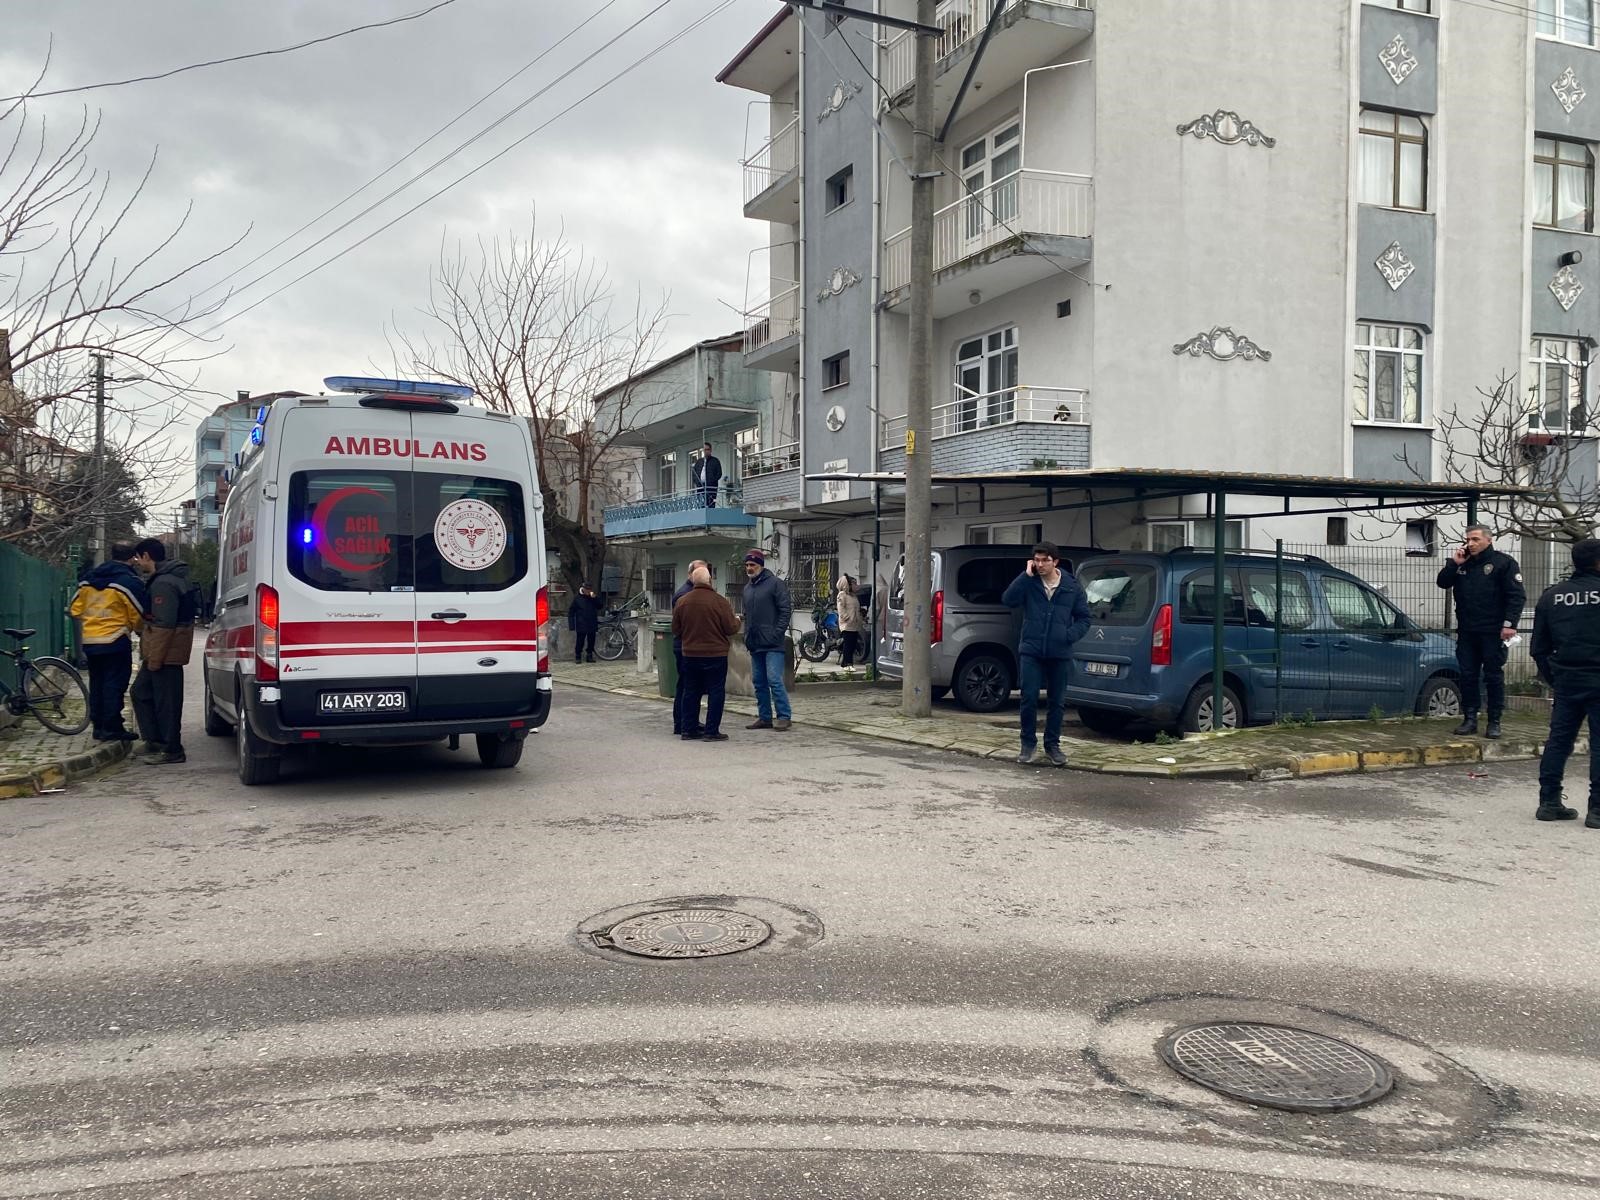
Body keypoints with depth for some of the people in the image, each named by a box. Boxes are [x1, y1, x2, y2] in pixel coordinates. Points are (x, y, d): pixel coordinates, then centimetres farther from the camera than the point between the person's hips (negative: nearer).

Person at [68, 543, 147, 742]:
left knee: (97, 684, 14)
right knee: (114, 684, -3)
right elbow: (139, 616, -8)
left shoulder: (88, 579, 10)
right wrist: (136, 629, 13)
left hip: (89, 641, 6)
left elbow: (75, 610, 13)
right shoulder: (129, 581, -10)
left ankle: (98, 726, 18)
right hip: (116, 642, -6)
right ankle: (112, 728, -5)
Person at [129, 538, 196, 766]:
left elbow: (164, 624, -23)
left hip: (166, 652, -11)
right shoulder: (169, 578, 16)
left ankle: (171, 750, 2)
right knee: (141, 692, 17)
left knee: (166, 700, -4)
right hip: (161, 651, 11)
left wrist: (154, 659, -21)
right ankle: (156, 741, 21)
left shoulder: (163, 584, -18)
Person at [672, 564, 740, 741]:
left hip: (690, 655, 4)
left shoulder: (682, 602, -2)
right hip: (715, 654, -4)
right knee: (716, 692, 4)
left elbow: (676, 630, 6)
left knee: (691, 692, 14)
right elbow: (731, 628, -10)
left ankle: (689, 729, 17)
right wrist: (737, 620, 12)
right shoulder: (720, 602, -14)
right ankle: (712, 731, 3)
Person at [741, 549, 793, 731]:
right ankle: (764, 717, 16)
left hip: (772, 644, -7)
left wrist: (777, 633, -15)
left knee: (774, 680, -10)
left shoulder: (776, 584, -5)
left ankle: (783, 716, -4)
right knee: (759, 682, 9)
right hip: (754, 644, 7)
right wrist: (747, 635, 12)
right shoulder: (747, 588, 16)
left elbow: (786, 610, -9)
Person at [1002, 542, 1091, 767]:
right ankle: (1028, 743, 13)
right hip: (1031, 651, -1)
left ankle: (1052, 744, 22)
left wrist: (1070, 635, -9)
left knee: (1058, 702, 8)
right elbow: (1008, 600, -16)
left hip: (1059, 654, 1)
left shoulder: (1071, 586, 2)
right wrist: (1026, 575, -16)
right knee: (1029, 698, -4)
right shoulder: (1029, 582, -1)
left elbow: (1084, 618, 8)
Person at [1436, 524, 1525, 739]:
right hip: (1466, 632, 5)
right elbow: (1443, 583, 7)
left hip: (1493, 632, -5)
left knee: (1494, 677, 1)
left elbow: (1516, 596, -9)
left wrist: (1510, 623, -19)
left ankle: (1494, 722, 6)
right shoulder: (1462, 563, 13)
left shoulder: (1504, 562, -4)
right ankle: (1469, 719, 13)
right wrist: (1454, 563, -6)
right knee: (1467, 676, 6)